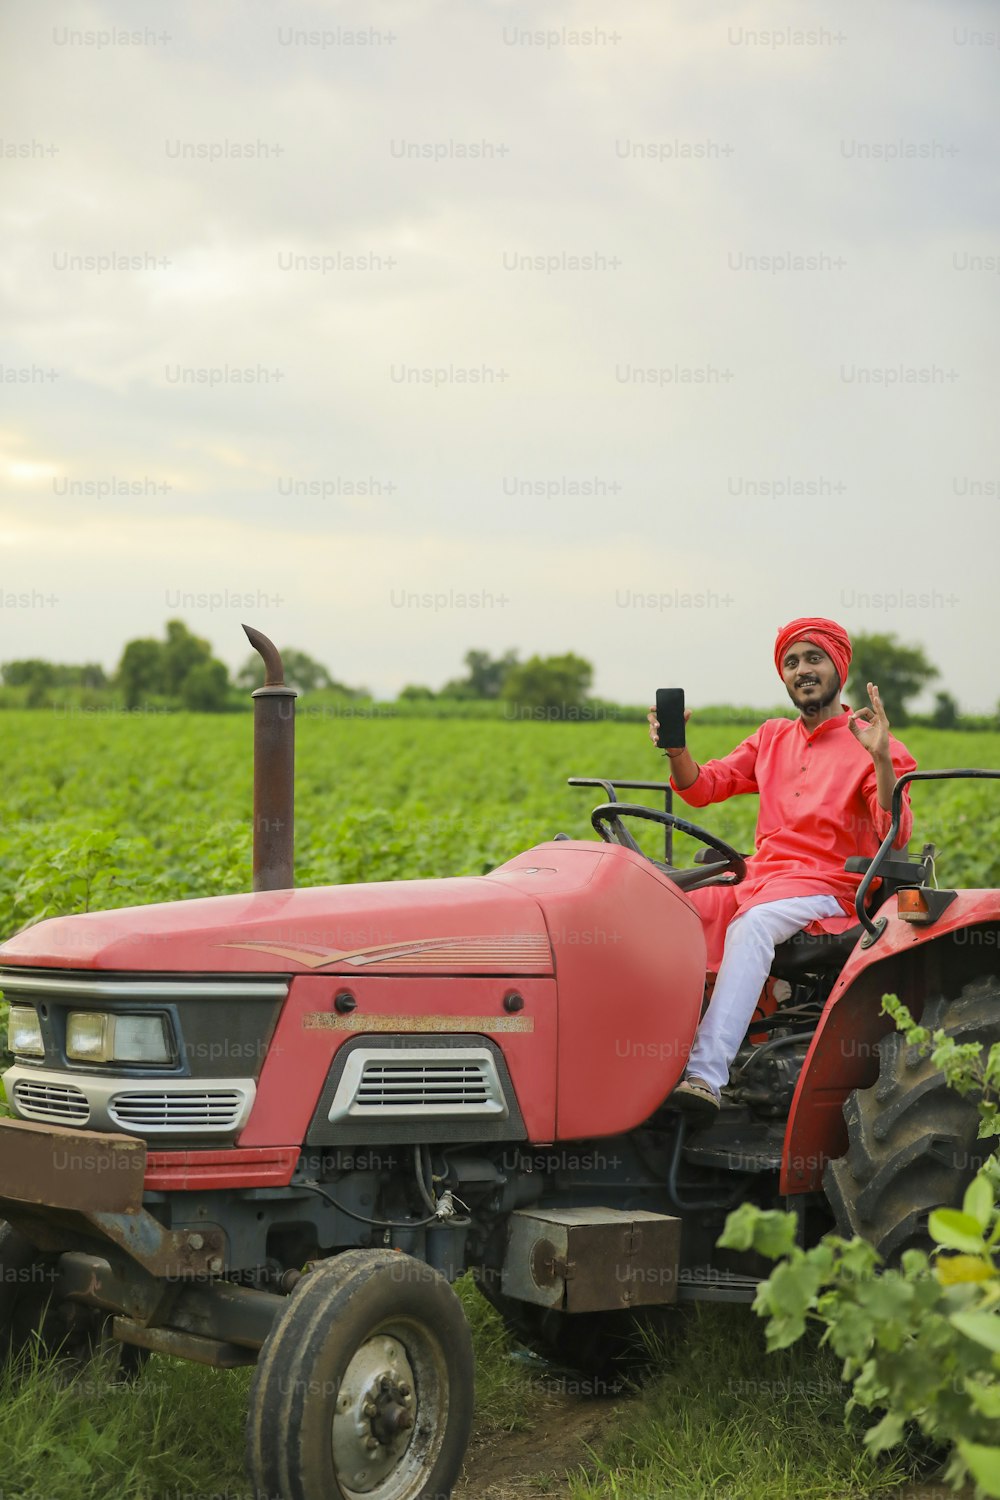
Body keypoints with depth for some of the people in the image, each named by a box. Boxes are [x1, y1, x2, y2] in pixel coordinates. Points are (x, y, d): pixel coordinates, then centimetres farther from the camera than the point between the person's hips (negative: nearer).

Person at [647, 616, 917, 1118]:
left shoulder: (870, 745, -1)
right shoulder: (772, 738, 18)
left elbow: (895, 837, -13)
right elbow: (702, 788, 11)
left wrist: (881, 760, -27)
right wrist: (676, 750, -10)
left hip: (829, 890, -6)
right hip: (760, 880, 6)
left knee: (751, 925, -37)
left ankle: (706, 1075, -45)